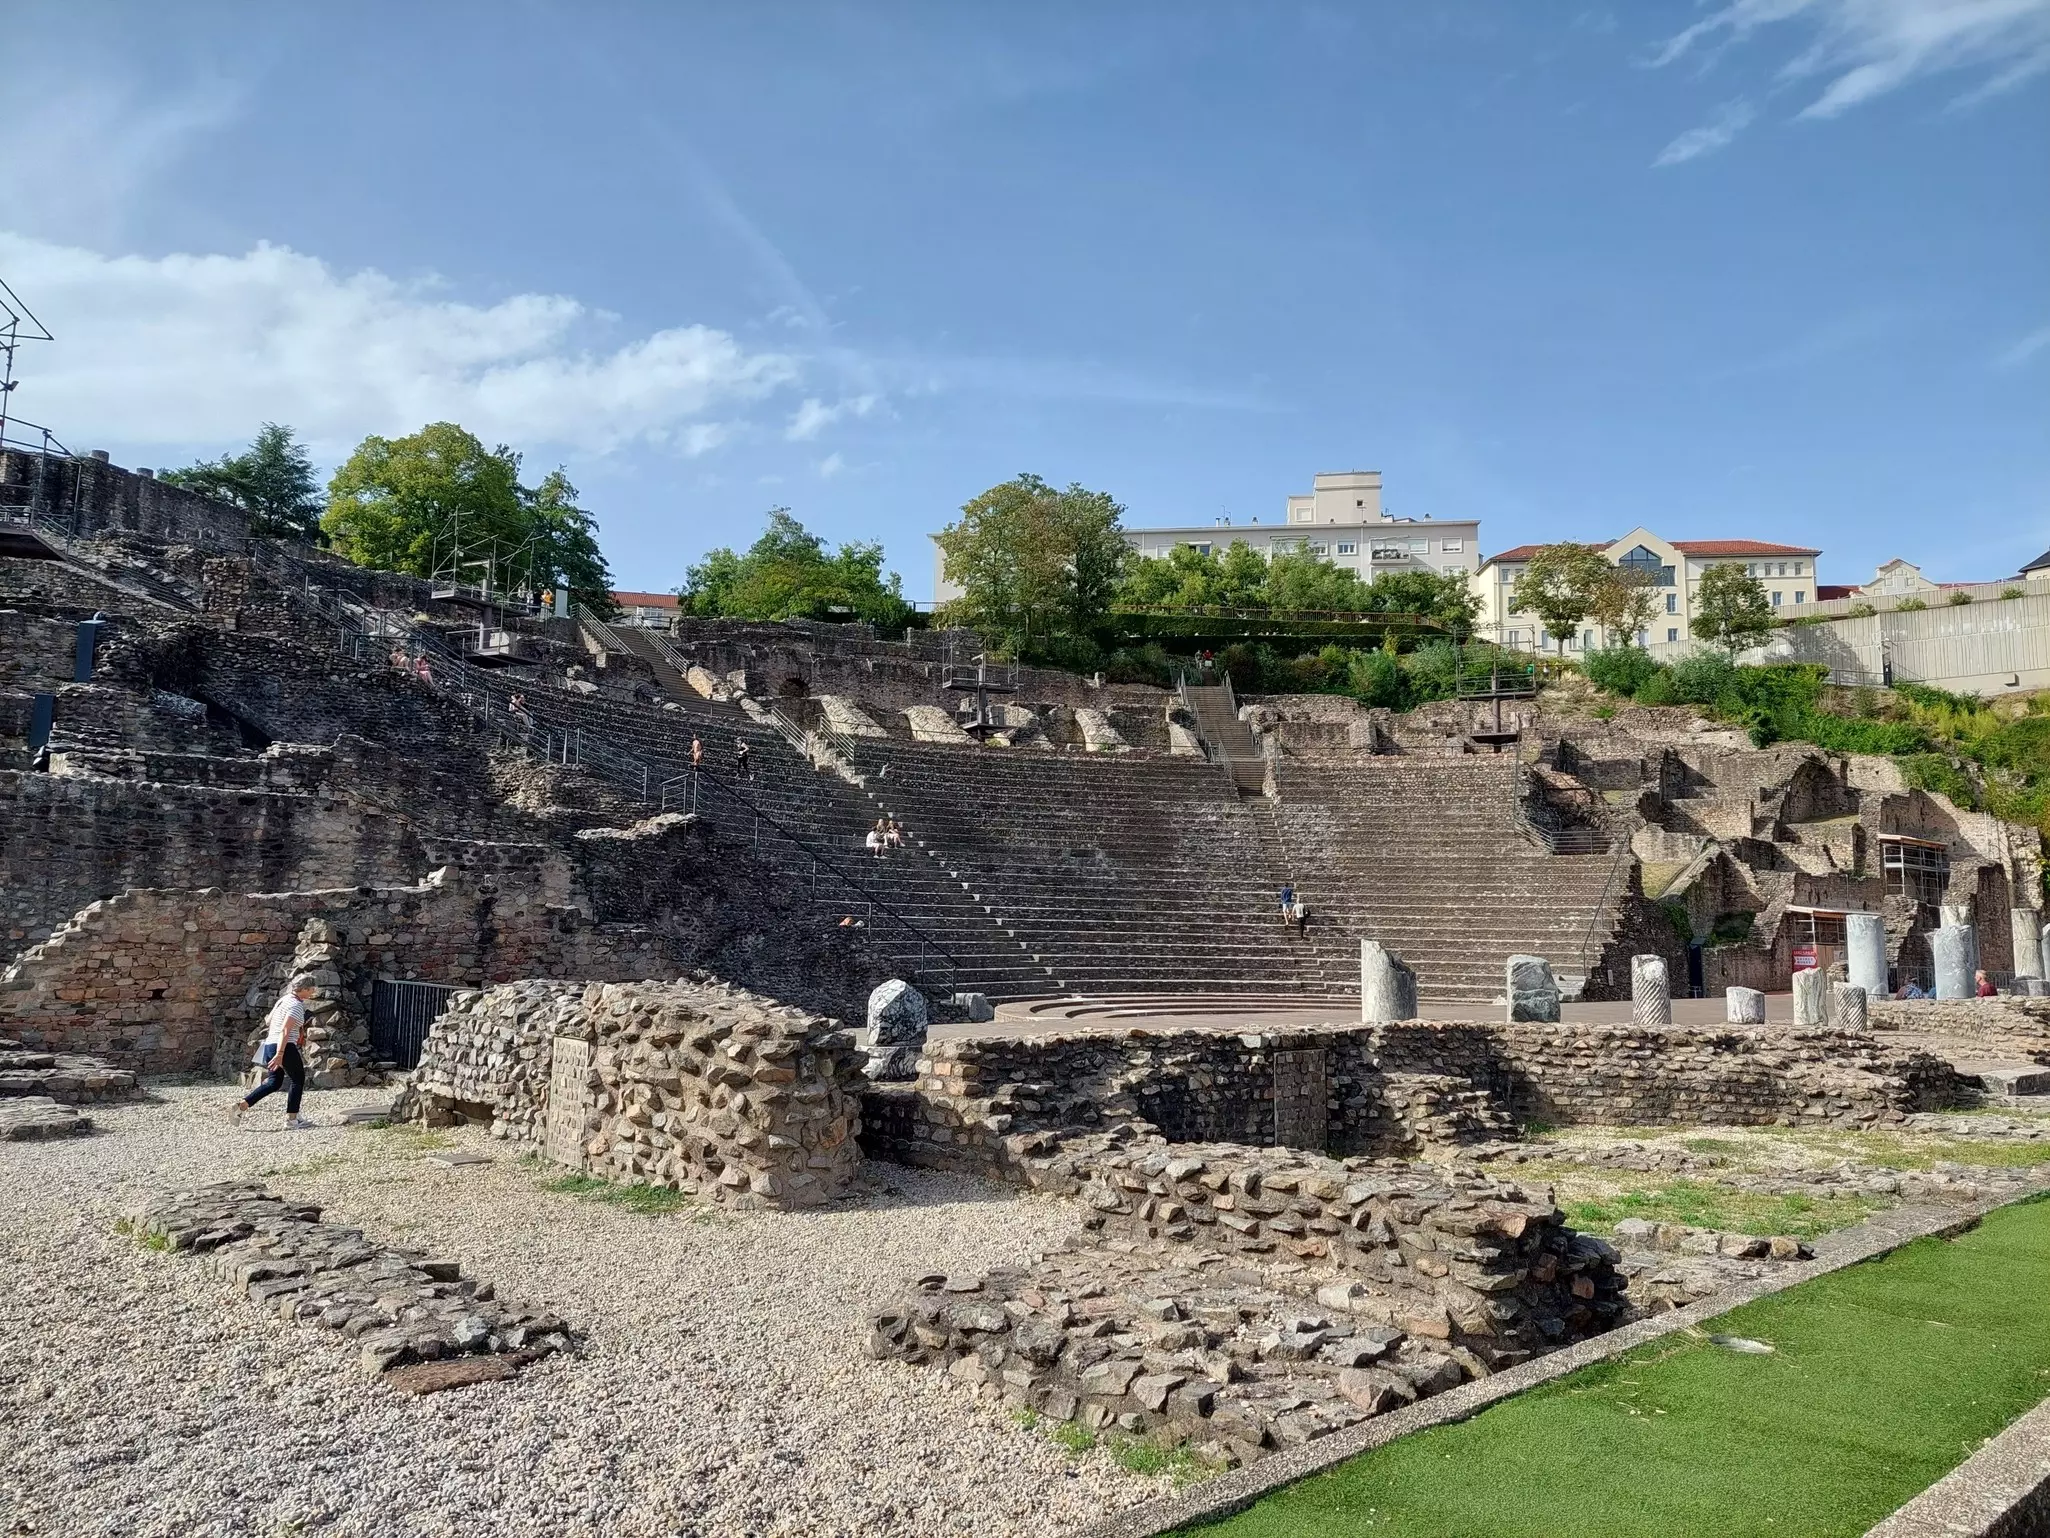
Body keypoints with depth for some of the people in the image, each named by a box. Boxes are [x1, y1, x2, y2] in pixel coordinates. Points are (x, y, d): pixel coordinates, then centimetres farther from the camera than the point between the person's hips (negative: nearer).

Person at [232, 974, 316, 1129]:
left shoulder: (284, 999, 15)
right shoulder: (296, 1005, -14)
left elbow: (268, 1020, 26)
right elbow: (285, 1030, -23)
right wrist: (280, 1054, -28)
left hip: (270, 1045, 9)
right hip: (285, 1048, -9)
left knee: (274, 1082, 14)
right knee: (298, 1080, 5)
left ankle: (239, 1106, 2)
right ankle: (291, 1120, 6)